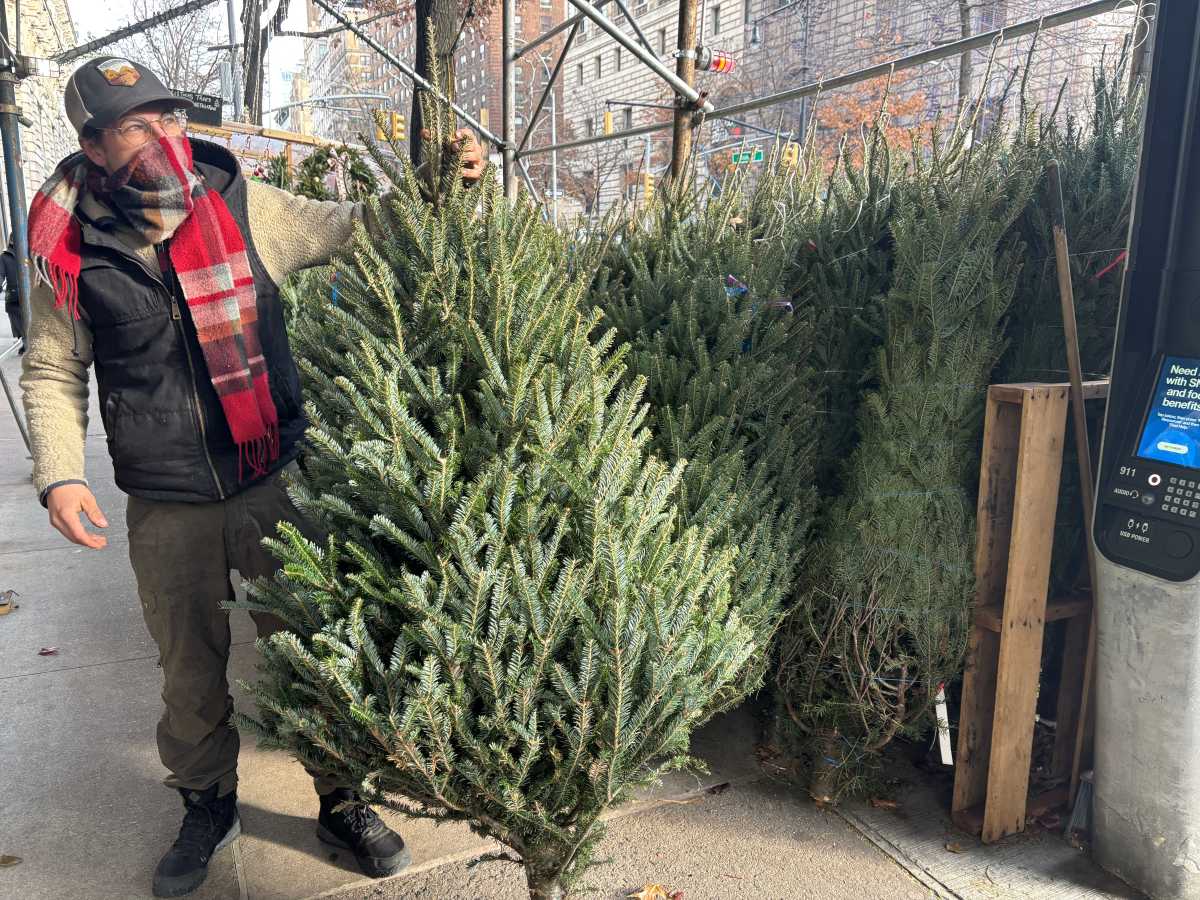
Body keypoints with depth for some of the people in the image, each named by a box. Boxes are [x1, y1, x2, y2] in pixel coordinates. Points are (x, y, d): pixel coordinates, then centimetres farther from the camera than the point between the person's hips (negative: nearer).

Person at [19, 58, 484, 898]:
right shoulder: (71, 249, -3)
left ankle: (343, 802, 31)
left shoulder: (244, 207, -4)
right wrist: (60, 474, -5)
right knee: (191, 669, 17)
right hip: (167, 509, 1)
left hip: (276, 484, 0)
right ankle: (208, 806, 43)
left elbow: (354, 227, 6)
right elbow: (53, 373, 8)